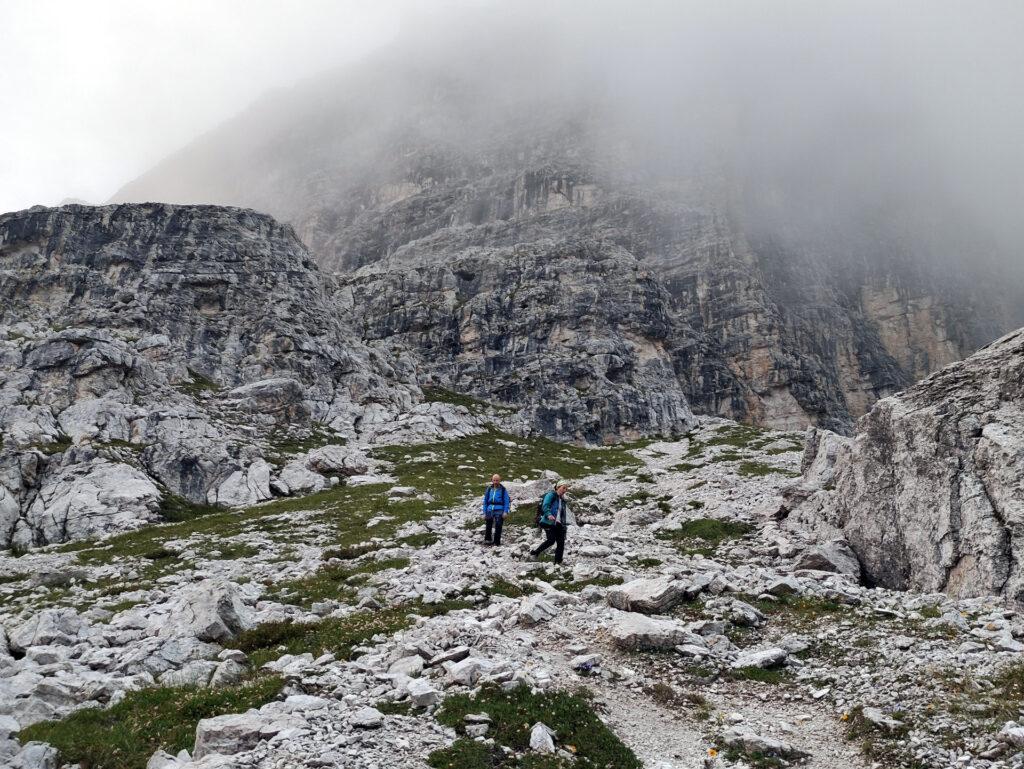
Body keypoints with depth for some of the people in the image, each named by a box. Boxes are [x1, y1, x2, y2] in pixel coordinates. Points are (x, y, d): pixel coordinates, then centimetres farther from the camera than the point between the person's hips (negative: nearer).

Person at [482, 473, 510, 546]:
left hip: (499, 510, -3)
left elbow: (506, 501, 1)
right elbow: (485, 501, 17)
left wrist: (505, 512, -10)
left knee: (498, 526, -6)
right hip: (490, 510, 3)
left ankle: (496, 542, 1)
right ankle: (487, 539, 17)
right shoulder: (489, 489, 13)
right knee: (488, 526, 4)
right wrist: (484, 513, 12)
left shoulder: (503, 490, 3)